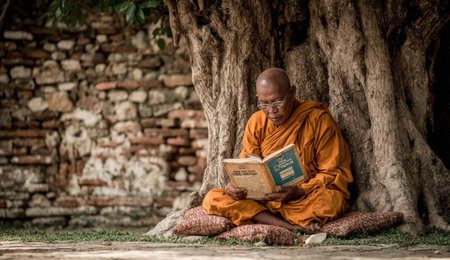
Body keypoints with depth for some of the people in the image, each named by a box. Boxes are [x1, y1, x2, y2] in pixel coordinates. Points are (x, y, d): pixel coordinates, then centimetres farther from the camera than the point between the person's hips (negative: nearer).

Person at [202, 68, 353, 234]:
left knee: (331, 200, -40)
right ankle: (291, 226, -31)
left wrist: (297, 192, -23)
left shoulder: (319, 119, -7)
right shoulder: (256, 122, 7)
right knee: (212, 199, -20)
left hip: (307, 198, -5)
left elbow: (333, 173, -7)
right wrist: (235, 185, -14)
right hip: (265, 199, 5)